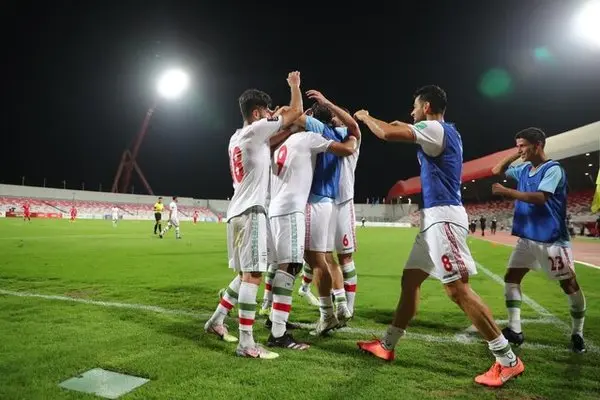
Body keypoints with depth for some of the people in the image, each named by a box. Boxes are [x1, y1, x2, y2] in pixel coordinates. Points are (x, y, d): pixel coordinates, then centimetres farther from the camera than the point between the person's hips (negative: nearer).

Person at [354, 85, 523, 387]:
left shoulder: (435, 128, -10)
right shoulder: (441, 133, 20)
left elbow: (386, 134, -15)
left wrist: (365, 116, 4)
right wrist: (405, 127, 31)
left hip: (443, 216, -11)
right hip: (434, 218, 11)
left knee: (457, 288, -10)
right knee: (410, 279, 12)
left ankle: (508, 360, 1)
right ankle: (386, 346, 21)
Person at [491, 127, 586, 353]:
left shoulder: (553, 169, -14)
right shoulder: (524, 169, 9)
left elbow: (540, 197, -27)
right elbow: (497, 171, 18)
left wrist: (506, 192, -26)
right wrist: (514, 156, 4)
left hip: (552, 239, -7)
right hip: (527, 238, 8)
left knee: (570, 285, 2)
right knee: (511, 278, 2)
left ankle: (577, 334, 20)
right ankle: (514, 330, 5)